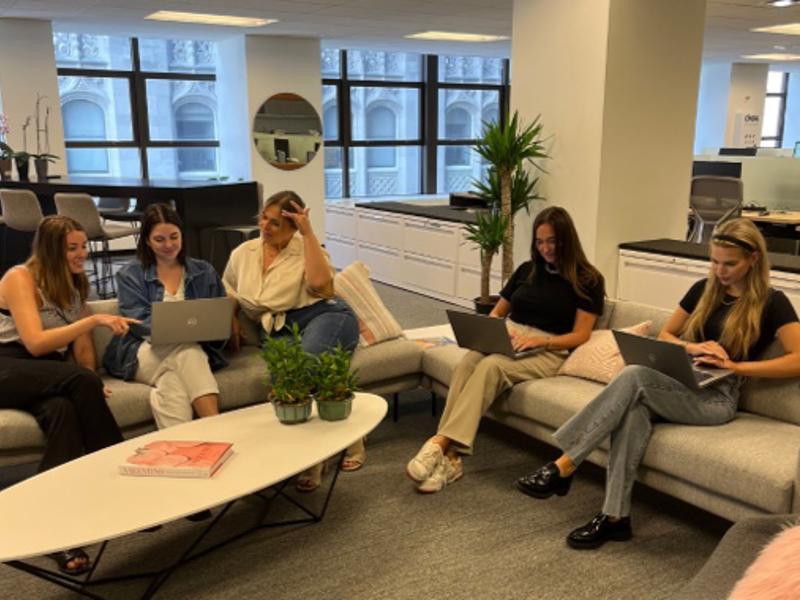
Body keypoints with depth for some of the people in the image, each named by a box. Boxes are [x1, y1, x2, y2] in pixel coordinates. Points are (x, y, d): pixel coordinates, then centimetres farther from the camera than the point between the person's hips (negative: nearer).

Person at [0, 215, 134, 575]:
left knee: (63, 410, -33)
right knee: (82, 382, -34)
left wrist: (88, 383, -3)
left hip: (49, 378, 5)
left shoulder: (75, 285, 17)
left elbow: (82, 346, 16)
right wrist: (93, 321, -22)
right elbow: (35, 343, -17)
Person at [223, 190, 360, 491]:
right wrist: (231, 321, 10)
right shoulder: (242, 254, 16)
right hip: (278, 331, 3)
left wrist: (308, 233, -14)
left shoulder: (306, 249, 3)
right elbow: (227, 293, 31)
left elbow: (320, 283, -18)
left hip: (325, 316, -3)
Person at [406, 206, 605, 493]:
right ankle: (449, 457, -42)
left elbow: (580, 335, -3)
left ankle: (441, 443, -44)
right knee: (467, 363, -32)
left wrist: (538, 340, -18)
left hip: (547, 351, -4)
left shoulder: (588, 279, 4)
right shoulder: (526, 270, 19)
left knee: (491, 366, -37)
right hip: (507, 339, 4)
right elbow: (497, 312, 23)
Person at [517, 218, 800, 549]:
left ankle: (563, 466, -31)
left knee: (633, 376, -32)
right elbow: (664, 335, 19)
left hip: (717, 398, -5)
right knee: (634, 409, -34)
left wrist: (736, 366, -14)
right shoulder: (704, 289, 15)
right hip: (680, 385, 5)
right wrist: (693, 348, -3)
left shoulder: (771, 302, 0)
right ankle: (614, 516, -33)